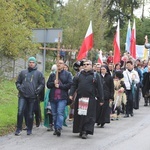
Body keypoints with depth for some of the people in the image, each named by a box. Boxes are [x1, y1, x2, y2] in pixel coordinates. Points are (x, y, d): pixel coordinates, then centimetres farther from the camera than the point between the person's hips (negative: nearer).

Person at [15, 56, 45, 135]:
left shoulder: (38, 73, 8)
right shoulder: (23, 72, 14)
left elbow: (42, 84, 6)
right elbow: (17, 82, 20)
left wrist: (37, 90, -9)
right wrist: (19, 88, 1)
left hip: (32, 97, -1)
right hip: (22, 96, 1)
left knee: (30, 114, 4)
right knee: (20, 112, -10)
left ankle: (29, 130, 14)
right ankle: (18, 129, -3)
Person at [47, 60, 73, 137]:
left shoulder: (67, 74, 6)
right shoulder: (52, 74, 17)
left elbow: (70, 84, -5)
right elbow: (48, 84, 12)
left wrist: (60, 86, -10)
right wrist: (53, 83, -8)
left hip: (62, 97, -4)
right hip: (53, 97, 4)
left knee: (60, 112, -17)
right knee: (54, 114, 7)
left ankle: (59, 128, -25)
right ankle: (55, 129, 15)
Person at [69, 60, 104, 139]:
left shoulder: (95, 75, 7)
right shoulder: (79, 75, 15)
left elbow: (99, 88, 4)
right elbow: (74, 85, 10)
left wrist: (101, 99, 0)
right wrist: (71, 94, -6)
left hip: (90, 99, -3)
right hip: (79, 98, 3)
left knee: (88, 116, -6)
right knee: (79, 115, 5)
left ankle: (85, 131, -5)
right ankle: (80, 130, 15)